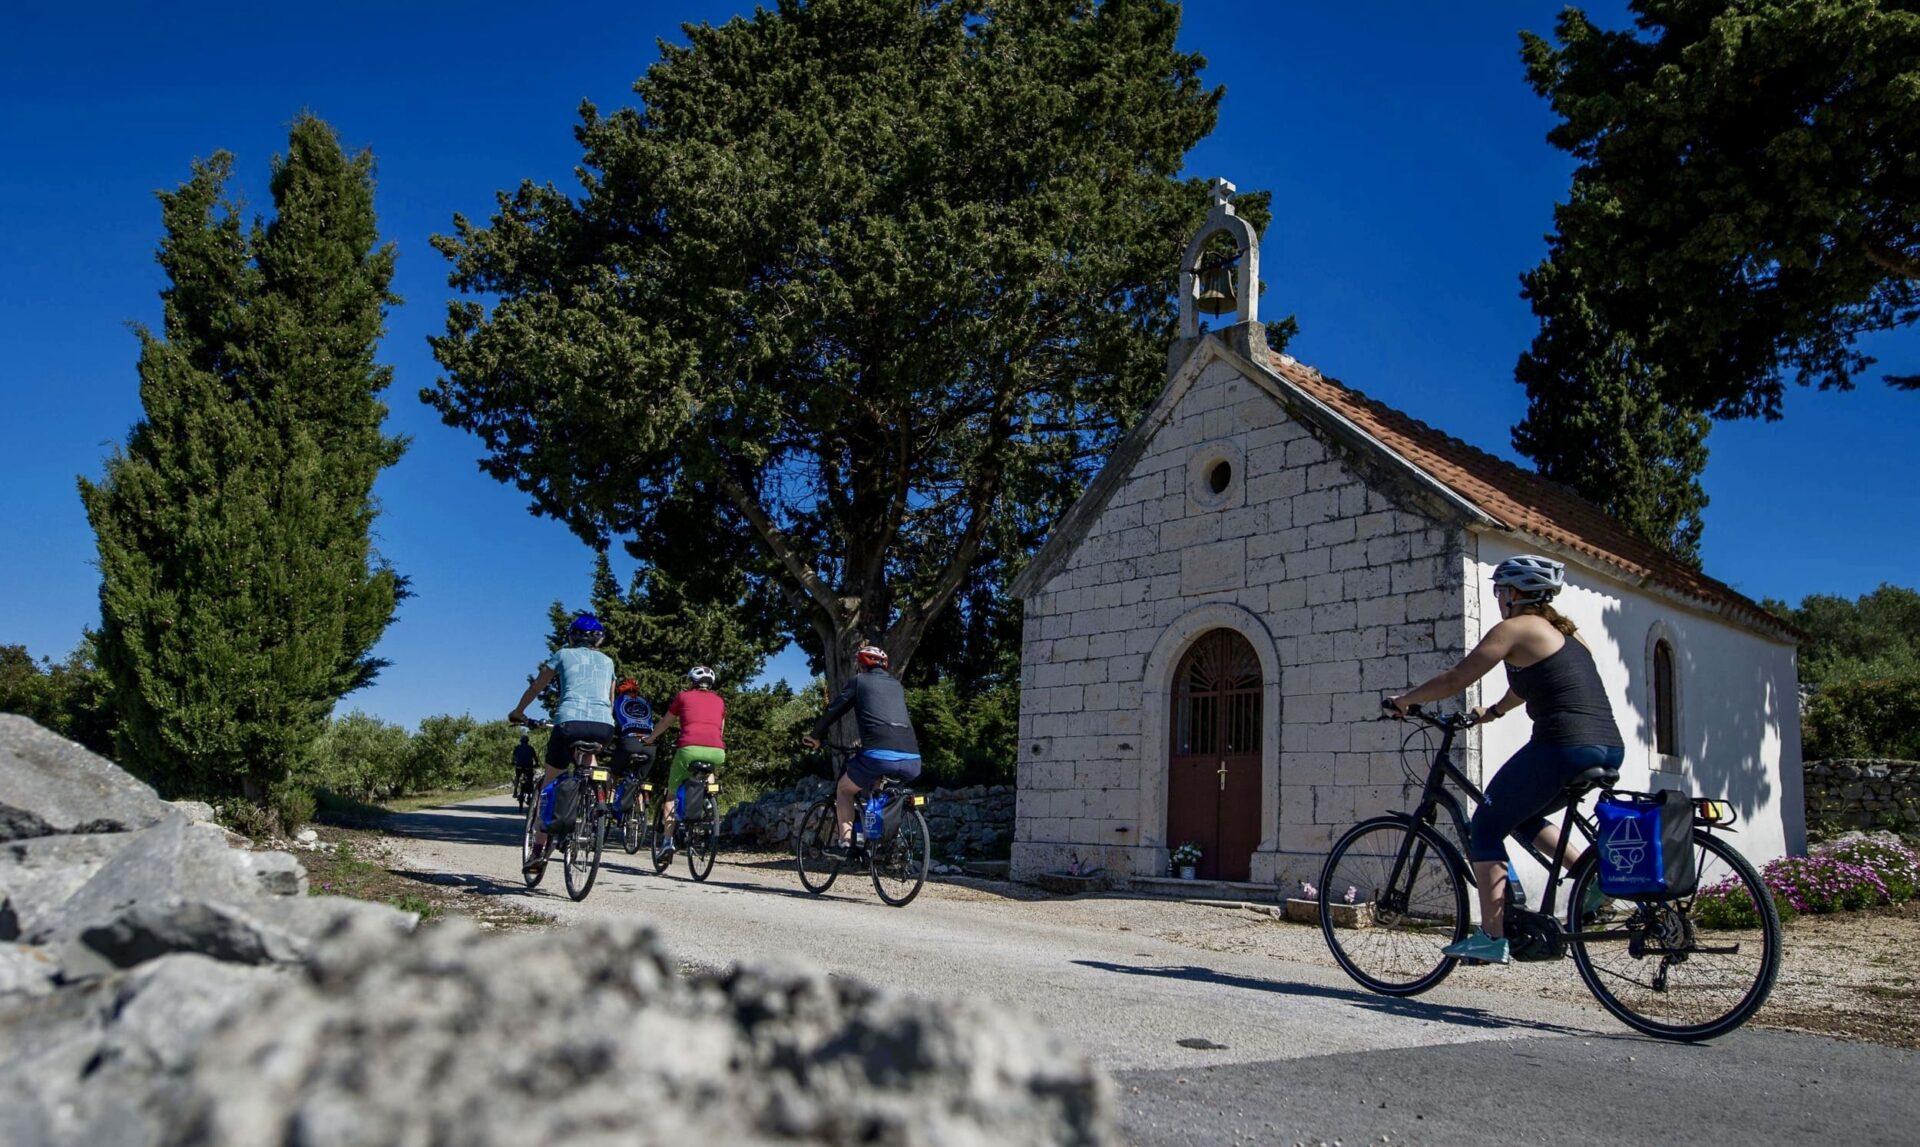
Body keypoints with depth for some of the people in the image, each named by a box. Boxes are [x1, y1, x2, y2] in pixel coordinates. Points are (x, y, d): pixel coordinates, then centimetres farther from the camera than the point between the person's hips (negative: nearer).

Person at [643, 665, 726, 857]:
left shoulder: (683, 696, 19)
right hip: (717, 752, 2)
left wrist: (650, 739, 48)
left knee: (671, 793, 18)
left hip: (690, 749, -2)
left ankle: (667, 840, 8)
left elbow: (666, 724, 31)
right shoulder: (719, 701, 25)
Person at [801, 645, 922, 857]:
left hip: (879, 754, -4)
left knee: (844, 789, 21)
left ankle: (845, 842, 7)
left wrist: (815, 735, 32)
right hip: (911, 760, 4)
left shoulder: (860, 680, 17)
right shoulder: (896, 684, 29)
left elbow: (834, 709, 17)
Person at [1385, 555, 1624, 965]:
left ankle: (1491, 937, 0)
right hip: (1609, 750, 9)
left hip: (1564, 747, -9)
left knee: (1485, 828, 4)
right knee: (1520, 816, 27)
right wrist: (1493, 711, 47)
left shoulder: (1515, 628, -3)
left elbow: (1455, 680, -4)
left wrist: (1404, 700, 9)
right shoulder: (1565, 632, 22)